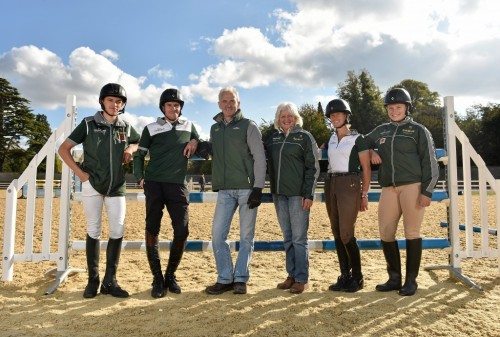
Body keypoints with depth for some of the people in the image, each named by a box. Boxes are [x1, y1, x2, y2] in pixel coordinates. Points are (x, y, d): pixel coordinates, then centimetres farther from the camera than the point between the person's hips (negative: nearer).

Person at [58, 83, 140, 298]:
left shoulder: (126, 128, 6)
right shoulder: (89, 124, -1)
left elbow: (139, 142, 26)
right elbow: (64, 149, 0)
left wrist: (130, 149, 3)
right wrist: (80, 173, -8)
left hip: (117, 187, 3)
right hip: (92, 185, -2)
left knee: (117, 232, -2)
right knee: (93, 232, 4)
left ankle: (109, 281, 9)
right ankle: (93, 280, 16)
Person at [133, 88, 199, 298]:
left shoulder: (189, 126, 14)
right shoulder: (151, 129, 7)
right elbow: (139, 155, 10)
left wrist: (195, 142, 3)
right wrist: (140, 177, -4)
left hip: (178, 185, 2)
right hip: (154, 185, -1)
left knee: (182, 231, -4)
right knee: (152, 231, -2)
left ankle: (170, 275, 15)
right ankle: (157, 279, 9)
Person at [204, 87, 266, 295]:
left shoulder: (248, 126, 1)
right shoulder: (215, 128, 15)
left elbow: (259, 158, -5)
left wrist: (258, 188, -11)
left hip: (247, 188, -4)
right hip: (224, 190, 4)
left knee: (246, 236, 2)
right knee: (218, 235, 0)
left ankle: (240, 279, 15)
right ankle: (225, 279, 14)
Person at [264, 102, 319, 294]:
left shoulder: (304, 137, 0)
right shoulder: (273, 138, 12)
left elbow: (313, 168, -5)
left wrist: (309, 194, -12)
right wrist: (273, 189, 1)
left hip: (298, 194, -5)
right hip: (279, 194, 5)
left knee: (299, 238, -1)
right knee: (287, 238, 12)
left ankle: (301, 279, 9)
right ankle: (291, 275, 23)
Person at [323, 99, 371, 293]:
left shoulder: (357, 138, -2)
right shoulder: (331, 139, 14)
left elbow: (366, 169, -3)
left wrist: (364, 195, -8)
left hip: (349, 185, -6)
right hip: (331, 185, 6)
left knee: (346, 234, -9)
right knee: (337, 233, 6)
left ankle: (357, 277, 7)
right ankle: (344, 276, 16)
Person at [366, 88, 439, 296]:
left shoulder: (418, 130, 5)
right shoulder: (381, 131, 17)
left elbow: (429, 162, -1)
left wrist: (427, 191, -9)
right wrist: (371, 152, 9)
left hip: (413, 186, -4)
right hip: (388, 189, 4)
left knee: (412, 233, -1)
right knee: (385, 234, 2)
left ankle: (411, 280, 11)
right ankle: (394, 278, 16)